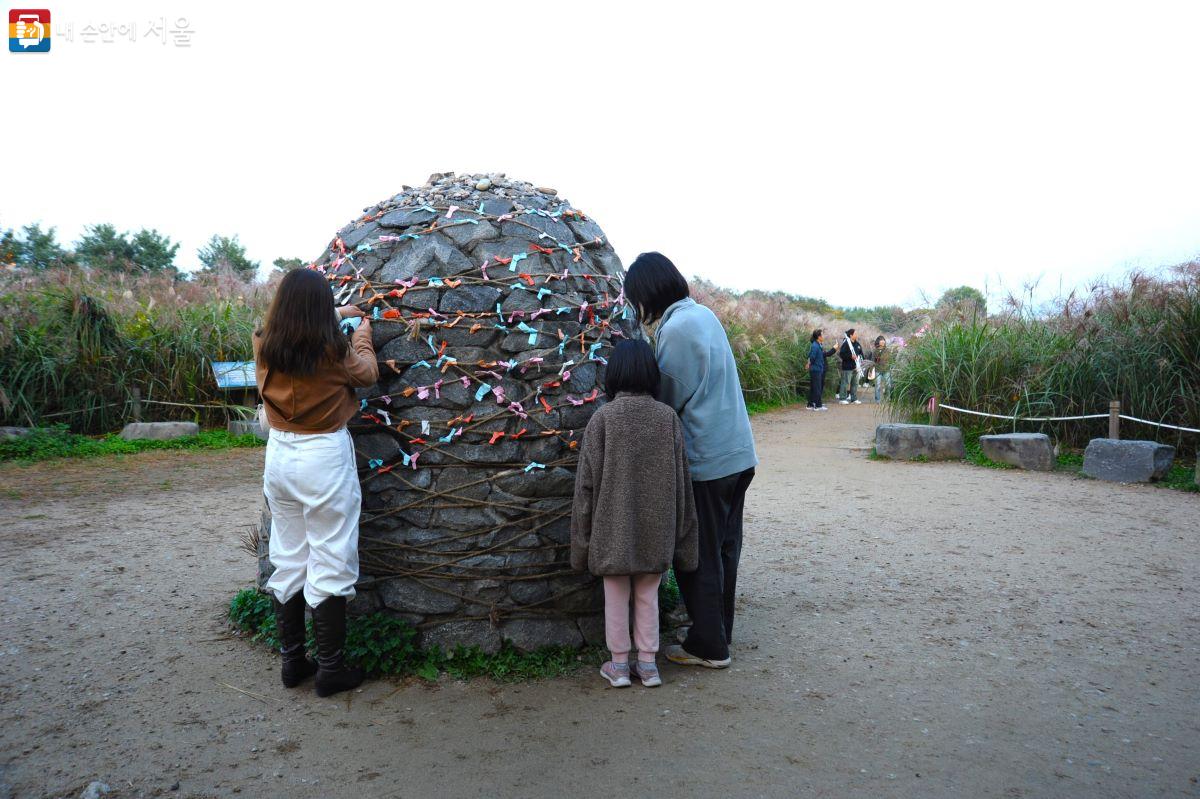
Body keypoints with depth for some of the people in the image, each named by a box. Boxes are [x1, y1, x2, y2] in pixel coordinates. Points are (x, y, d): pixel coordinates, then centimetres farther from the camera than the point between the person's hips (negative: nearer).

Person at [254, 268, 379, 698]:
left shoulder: (265, 346, -2)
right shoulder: (334, 350, -16)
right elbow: (367, 372, 5)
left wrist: (336, 315, 31)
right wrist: (362, 329, 18)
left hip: (279, 455, 6)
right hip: (325, 457, -6)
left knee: (287, 560, 16)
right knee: (331, 564, 4)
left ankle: (292, 662, 26)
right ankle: (330, 669, 12)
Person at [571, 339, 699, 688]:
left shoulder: (603, 417, -11)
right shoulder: (668, 417, -3)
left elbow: (587, 481, -7)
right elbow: (681, 481, 1)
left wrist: (582, 536, 3)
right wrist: (679, 533, 12)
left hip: (613, 528, -2)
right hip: (656, 528, 2)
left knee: (616, 596, 12)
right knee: (648, 596, 16)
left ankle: (619, 665, 22)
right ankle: (648, 663, 24)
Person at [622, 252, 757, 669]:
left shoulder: (675, 329, -18)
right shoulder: (705, 315, 9)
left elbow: (668, 401, -13)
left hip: (705, 462, -9)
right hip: (738, 455, 9)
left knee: (700, 558, 5)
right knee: (724, 550, 18)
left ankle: (708, 646, 16)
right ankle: (719, 633, 31)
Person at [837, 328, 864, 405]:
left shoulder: (857, 344, 12)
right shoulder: (846, 344, -11)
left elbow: (861, 353, 23)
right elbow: (841, 354, -17)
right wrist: (851, 356, -22)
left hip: (855, 367, 8)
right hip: (847, 367, -8)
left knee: (855, 383, 12)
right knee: (846, 382, -5)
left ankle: (854, 398, 20)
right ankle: (842, 398, 3)